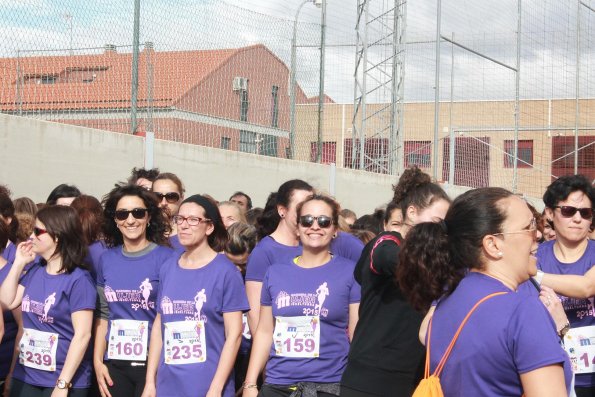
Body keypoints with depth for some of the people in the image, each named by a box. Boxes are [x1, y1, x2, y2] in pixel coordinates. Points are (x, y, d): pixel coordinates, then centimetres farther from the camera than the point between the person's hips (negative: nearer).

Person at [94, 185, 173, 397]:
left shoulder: (166, 257, -4)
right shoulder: (107, 259, 9)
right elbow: (103, 315, 14)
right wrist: (98, 361, 8)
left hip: (154, 363, -4)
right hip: (115, 366, 4)